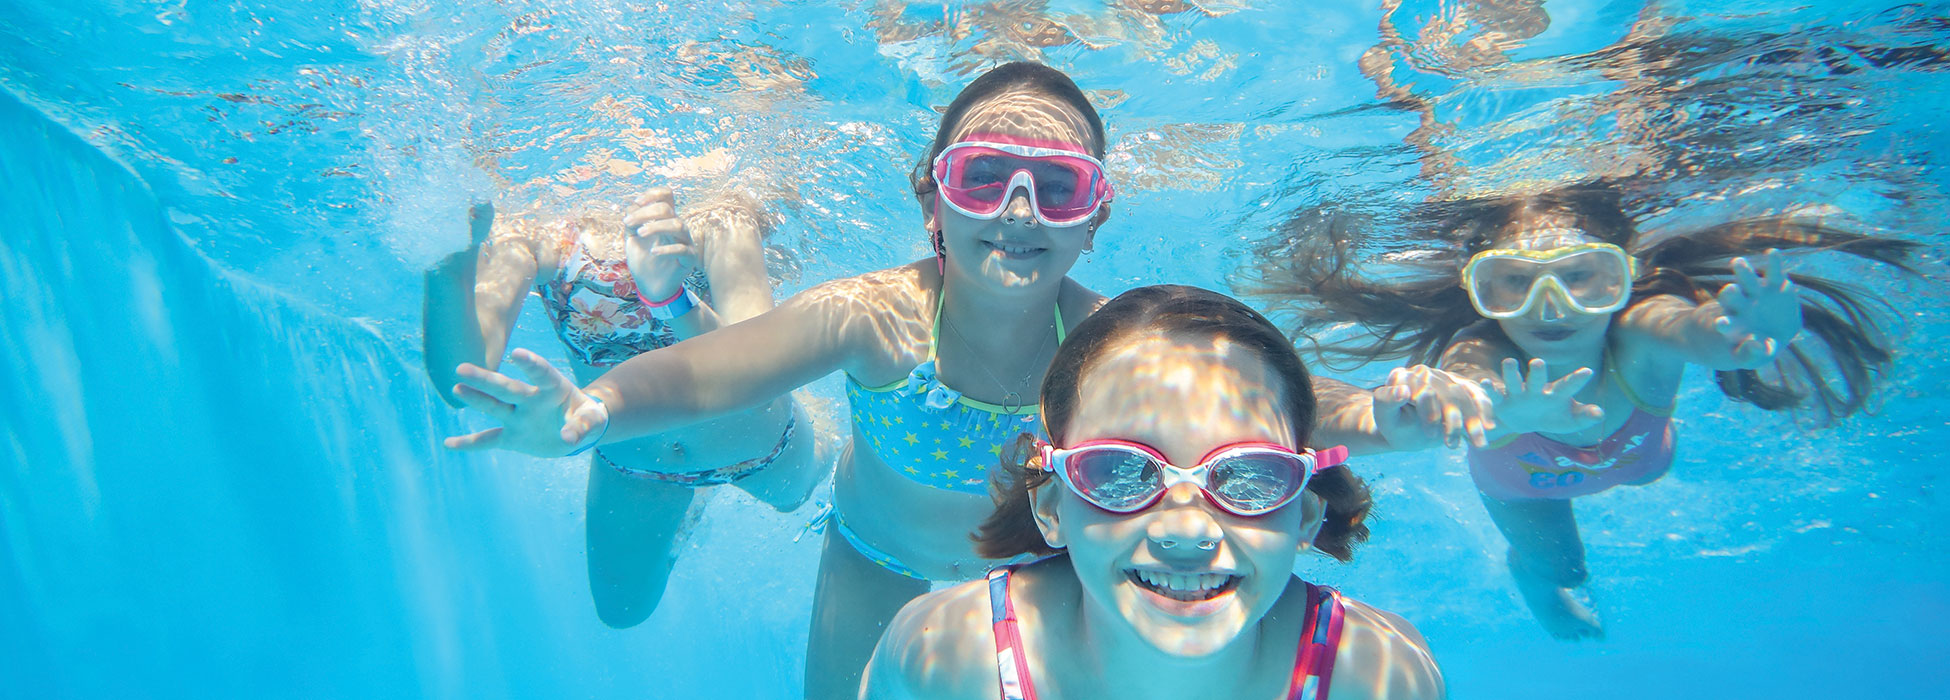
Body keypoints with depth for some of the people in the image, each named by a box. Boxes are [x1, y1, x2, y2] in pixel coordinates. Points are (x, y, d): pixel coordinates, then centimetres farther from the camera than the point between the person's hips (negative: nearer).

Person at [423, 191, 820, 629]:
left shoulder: (718, 221, -34)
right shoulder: (529, 241, -29)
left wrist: (671, 300, -64)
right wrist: (449, 265, -56)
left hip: (752, 443, -1)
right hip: (630, 458, 2)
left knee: (791, 497, 34)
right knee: (622, 609, 26)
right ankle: (685, 508, 54)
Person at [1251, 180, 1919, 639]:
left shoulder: (1640, 336, -45)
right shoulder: (1477, 355, -47)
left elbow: (1703, 329, -68)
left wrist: (1753, 337, -91)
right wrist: (1512, 415, -93)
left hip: (1632, 454, 2)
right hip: (1519, 478, -1)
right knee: (1554, 568, 14)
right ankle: (1531, 567, 47)